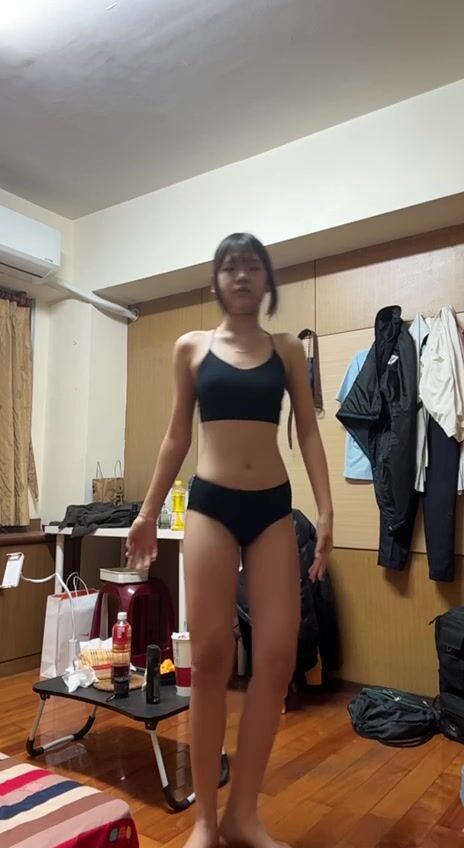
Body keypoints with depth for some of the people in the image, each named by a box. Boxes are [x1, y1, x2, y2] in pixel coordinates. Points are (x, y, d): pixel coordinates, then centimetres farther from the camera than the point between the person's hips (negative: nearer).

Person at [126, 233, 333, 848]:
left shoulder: (287, 350, 10)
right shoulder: (191, 348, 8)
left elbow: (309, 432, 7)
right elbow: (177, 437, 10)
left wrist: (326, 511, -3)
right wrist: (148, 511, 9)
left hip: (273, 507, 2)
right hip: (210, 505, -1)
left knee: (278, 656, 0)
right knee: (210, 657, 0)